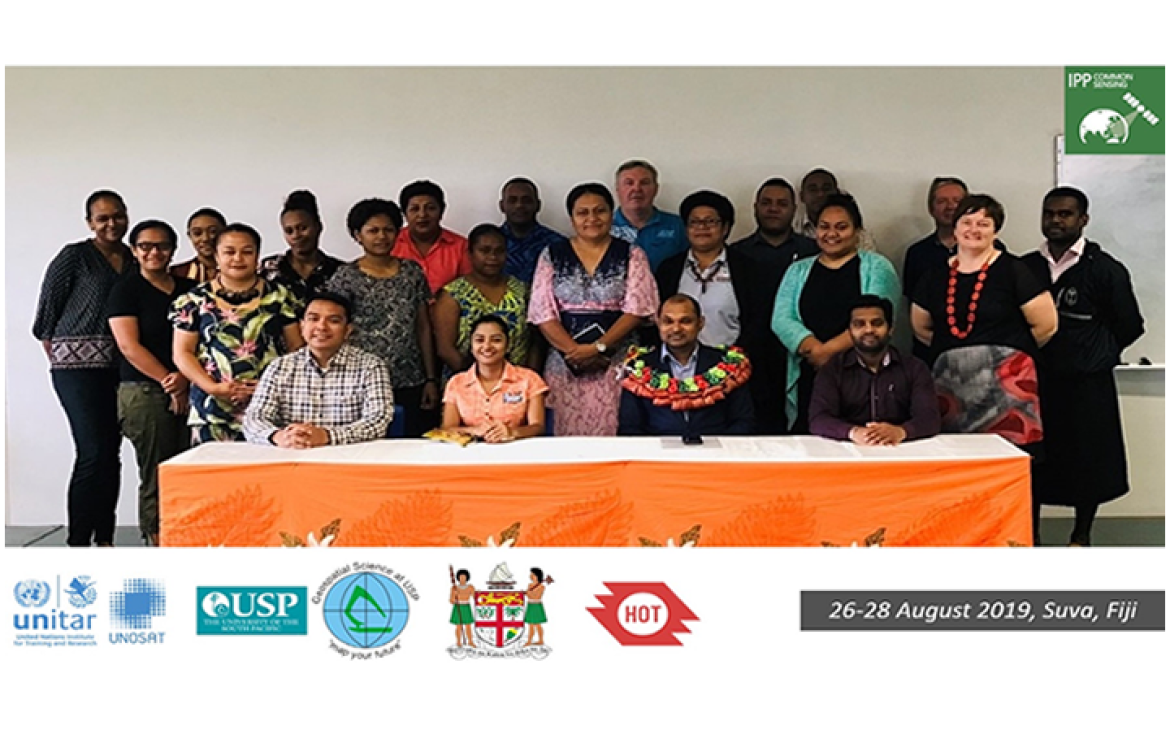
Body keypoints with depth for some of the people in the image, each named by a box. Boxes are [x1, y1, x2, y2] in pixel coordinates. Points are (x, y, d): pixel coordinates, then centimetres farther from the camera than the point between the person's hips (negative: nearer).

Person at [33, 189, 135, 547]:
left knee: (111, 453, 7)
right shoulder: (75, 256, -1)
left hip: (119, 368, 5)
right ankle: (78, 542, -5)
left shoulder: (134, 260, 13)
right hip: (79, 364, -5)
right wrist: (58, 359, -1)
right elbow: (47, 311, 1)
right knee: (93, 451, -12)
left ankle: (104, 540, 14)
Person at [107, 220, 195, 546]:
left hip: (189, 392, 4)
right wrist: (168, 381, -11)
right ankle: (155, 541, 3)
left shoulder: (190, 290, 15)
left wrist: (185, 377, -8)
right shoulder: (125, 291, 4)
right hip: (145, 393, -4)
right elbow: (129, 346, -6)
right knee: (156, 476, -4)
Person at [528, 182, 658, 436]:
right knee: (568, 433, 1)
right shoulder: (552, 255, 8)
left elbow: (637, 310, -3)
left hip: (617, 363, -1)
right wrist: (575, 351, -10)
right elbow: (543, 313, 2)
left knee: (612, 434, -5)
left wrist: (598, 347, -13)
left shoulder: (631, 255, 5)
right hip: (565, 364, 1)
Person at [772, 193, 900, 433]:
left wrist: (829, 349, -15)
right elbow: (781, 320, 3)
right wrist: (814, 348, -14)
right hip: (808, 378, 2)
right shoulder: (798, 271, 16)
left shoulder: (876, 267, 7)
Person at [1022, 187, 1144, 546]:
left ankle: (1081, 535, 24)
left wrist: (1096, 354, 6)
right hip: (1035, 381, 2)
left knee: (1088, 461, 7)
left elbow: (1129, 326, 1)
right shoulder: (1025, 267, 4)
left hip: (1088, 384, -2)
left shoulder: (1105, 269, -4)